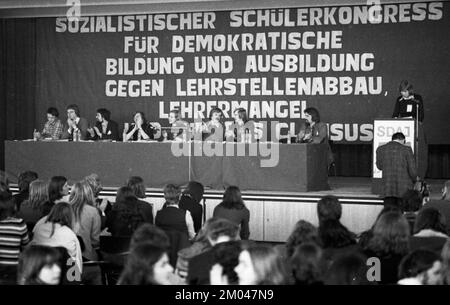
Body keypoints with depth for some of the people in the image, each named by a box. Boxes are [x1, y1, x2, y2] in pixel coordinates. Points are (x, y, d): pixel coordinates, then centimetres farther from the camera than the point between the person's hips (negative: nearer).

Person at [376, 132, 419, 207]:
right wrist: (415, 178, 15)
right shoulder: (406, 149, -4)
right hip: (404, 190, -2)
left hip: (388, 188, 2)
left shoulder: (380, 149, 5)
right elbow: (412, 169, -5)